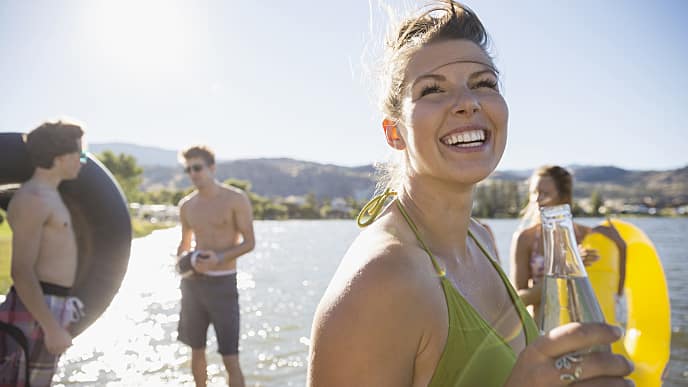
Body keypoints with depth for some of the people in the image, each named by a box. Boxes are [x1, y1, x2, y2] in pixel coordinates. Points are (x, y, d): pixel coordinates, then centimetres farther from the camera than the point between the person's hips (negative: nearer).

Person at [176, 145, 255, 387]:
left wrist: (219, 258, -23)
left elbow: (249, 242, -9)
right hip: (193, 282, 5)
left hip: (223, 282, -5)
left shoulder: (235, 199, -8)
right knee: (197, 350, 16)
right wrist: (181, 260, -1)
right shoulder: (186, 205, 8)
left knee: (230, 358, -6)